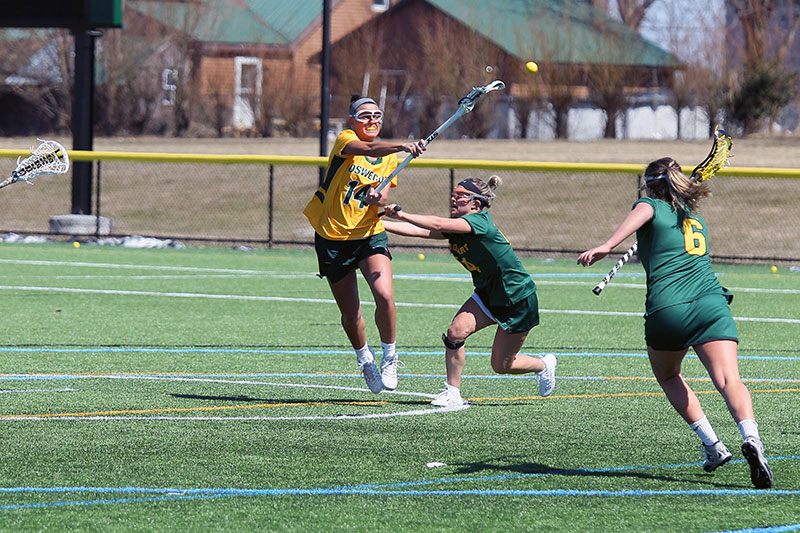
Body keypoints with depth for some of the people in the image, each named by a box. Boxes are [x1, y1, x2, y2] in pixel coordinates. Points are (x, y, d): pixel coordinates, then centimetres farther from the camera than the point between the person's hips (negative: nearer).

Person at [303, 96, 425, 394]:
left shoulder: (390, 156, 8)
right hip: (332, 238, -2)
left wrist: (377, 197, -23)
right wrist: (403, 146, -45)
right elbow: (368, 150, -29)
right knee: (350, 314, 5)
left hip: (370, 236, 2)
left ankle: (389, 357, 2)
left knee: (385, 296, -20)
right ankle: (364, 358, 33)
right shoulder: (345, 140, -7)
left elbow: (383, 196, 1)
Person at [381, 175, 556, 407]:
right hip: (487, 295, 7)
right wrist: (377, 223, -17)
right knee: (456, 331, -17)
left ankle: (544, 365, 33)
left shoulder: (480, 221, -27)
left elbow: (438, 225, -38)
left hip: (519, 300, -7)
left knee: (501, 365, 3)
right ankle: (452, 393, -7)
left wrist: (401, 215, -38)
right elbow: (417, 230, -10)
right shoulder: (454, 228, -3)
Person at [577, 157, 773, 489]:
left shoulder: (652, 205, 13)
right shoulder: (696, 218, 29)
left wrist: (607, 246, -27)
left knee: (668, 376, 23)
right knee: (728, 380, -13)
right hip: (711, 303, 3)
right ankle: (751, 439, -41)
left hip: (667, 309, -3)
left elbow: (641, 213, -13)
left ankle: (712, 446, 11)